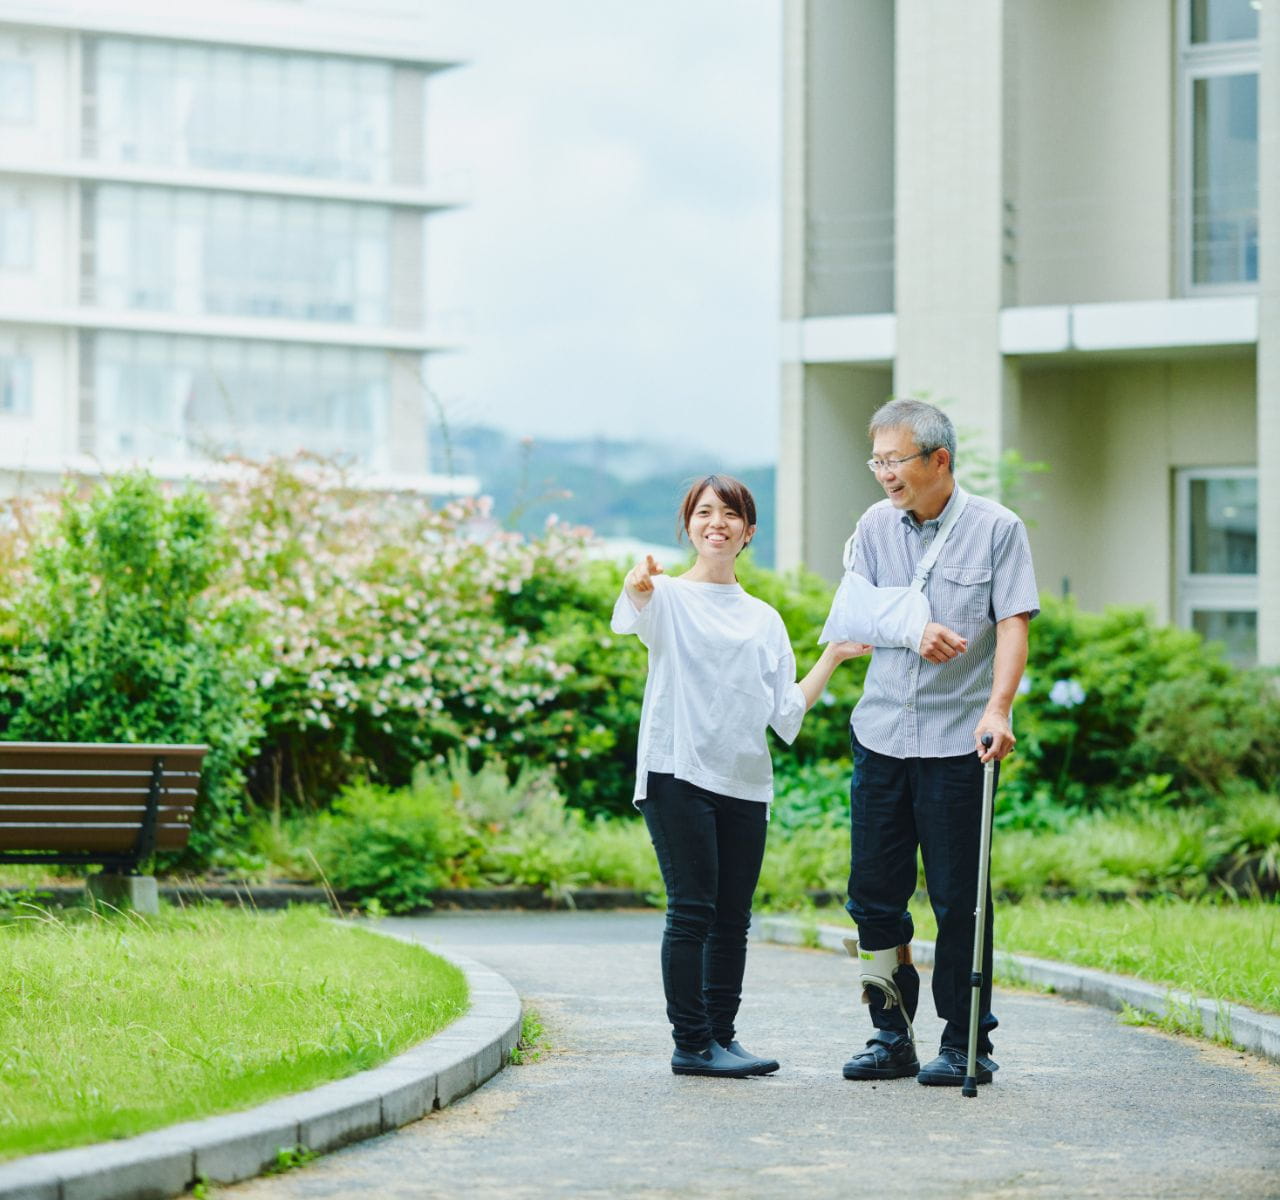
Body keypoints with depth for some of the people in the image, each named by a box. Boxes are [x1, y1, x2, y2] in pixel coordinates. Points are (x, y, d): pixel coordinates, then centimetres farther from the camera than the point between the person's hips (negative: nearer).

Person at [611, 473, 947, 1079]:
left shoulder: (764, 619, 18)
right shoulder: (669, 597, 3)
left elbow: (786, 713, 15)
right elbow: (631, 616, -23)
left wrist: (832, 657, 10)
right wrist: (637, 585, -46)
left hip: (745, 782, 5)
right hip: (678, 773, -5)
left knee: (732, 920, 6)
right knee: (692, 910, -9)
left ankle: (721, 1034, 14)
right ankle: (692, 1044, -6)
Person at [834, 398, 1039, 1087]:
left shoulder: (996, 529, -3)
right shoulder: (876, 526, 10)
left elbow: (1012, 623, -9)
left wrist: (997, 708, -23)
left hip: (957, 741, -4)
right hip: (881, 736, 4)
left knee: (958, 896, -1)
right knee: (874, 892, 6)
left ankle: (965, 1045, 7)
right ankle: (893, 1038, 16)